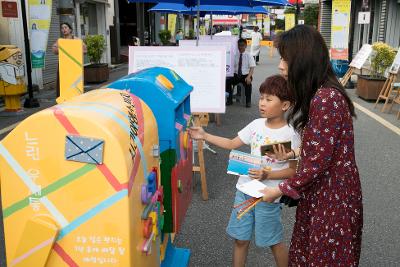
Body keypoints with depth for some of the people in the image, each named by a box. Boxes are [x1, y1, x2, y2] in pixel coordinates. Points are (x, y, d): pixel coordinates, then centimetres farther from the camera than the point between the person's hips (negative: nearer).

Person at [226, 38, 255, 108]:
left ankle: (248, 101, -15)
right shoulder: (235, 56, 5)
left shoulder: (248, 56, 0)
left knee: (248, 83, -33)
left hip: (246, 75, -2)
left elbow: (252, 68, -7)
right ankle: (229, 100, -6)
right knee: (227, 81, -23)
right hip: (236, 75, 2)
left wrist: (248, 77, -24)